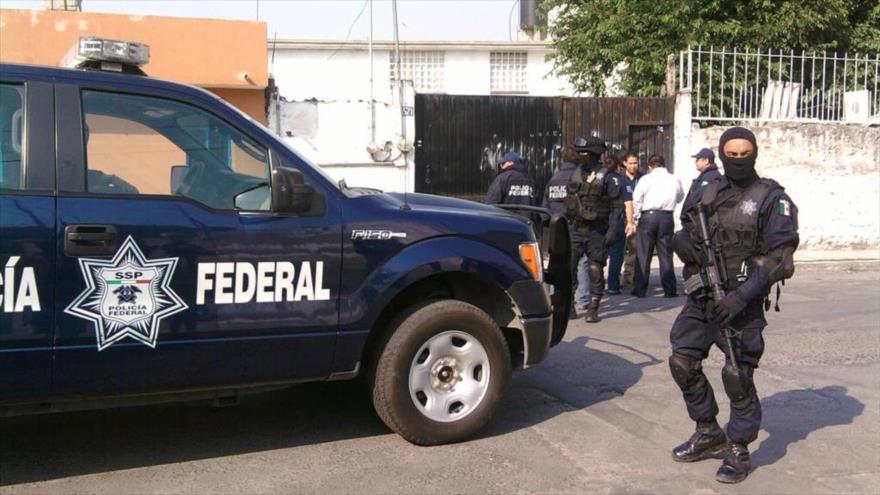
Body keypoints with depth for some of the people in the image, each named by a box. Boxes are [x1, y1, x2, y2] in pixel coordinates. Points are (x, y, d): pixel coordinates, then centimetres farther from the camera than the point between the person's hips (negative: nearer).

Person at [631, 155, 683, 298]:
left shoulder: (646, 179, -4)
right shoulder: (675, 180, 6)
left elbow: (636, 200, -7)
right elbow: (680, 198, 21)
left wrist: (636, 218, 2)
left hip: (648, 216, -3)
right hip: (667, 217, 3)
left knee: (643, 255, 3)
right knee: (666, 255, 9)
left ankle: (640, 289, 5)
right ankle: (669, 290, 10)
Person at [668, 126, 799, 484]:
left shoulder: (772, 199, -4)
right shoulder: (707, 193, 11)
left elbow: (779, 259, -12)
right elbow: (682, 235, 16)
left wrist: (742, 296, -23)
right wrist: (685, 242, -11)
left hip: (741, 303, -5)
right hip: (701, 297, 5)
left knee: (738, 376, -3)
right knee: (682, 363, 5)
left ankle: (738, 451, 16)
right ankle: (709, 435, 25)